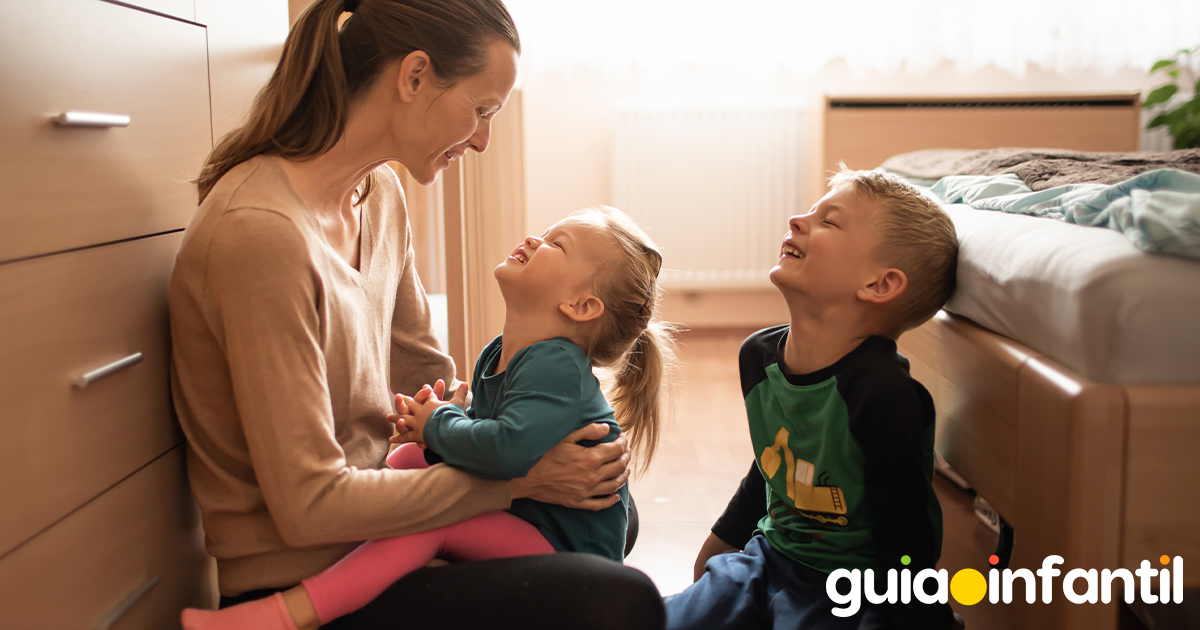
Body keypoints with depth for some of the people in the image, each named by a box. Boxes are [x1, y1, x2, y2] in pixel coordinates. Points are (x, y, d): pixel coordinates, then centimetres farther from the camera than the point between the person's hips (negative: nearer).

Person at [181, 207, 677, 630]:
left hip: (565, 550, -9)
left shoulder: (557, 367, -24)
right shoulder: (494, 360, 6)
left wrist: (441, 423, -19)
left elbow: (506, 451, -40)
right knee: (410, 456, 7)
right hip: (520, 519, 9)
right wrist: (426, 425, -7)